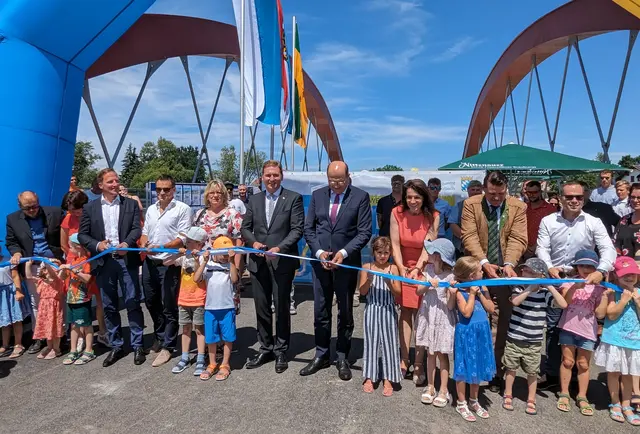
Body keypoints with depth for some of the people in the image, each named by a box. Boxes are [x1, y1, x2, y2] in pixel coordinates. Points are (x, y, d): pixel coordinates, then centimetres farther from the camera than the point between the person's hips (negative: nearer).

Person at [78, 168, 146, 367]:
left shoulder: (131, 204, 6)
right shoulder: (90, 207, 9)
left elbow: (137, 228, -4)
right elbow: (82, 234, 6)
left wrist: (127, 243, -22)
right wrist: (97, 245, -13)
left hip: (127, 260, -2)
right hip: (103, 262, 2)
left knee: (133, 303, 2)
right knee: (109, 306, 10)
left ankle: (137, 345, 13)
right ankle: (116, 346, 22)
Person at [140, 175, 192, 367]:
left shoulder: (182, 209, -8)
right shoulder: (151, 209, 14)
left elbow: (183, 238, -14)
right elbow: (145, 232, 18)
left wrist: (161, 247, -23)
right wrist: (144, 244, -4)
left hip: (169, 264, -7)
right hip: (149, 262, 7)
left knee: (169, 307, 2)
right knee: (151, 303, 18)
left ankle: (167, 346, 15)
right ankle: (160, 337, 39)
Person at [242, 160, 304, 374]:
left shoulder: (293, 198, -2)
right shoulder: (254, 200, 12)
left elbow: (297, 229, -8)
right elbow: (245, 228, 12)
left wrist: (279, 248, -19)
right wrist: (253, 242, -8)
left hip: (282, 261, -4)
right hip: (258, 262, 4)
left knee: (281, 308, 6)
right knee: (262, 308, 12)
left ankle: (281, 351, 21)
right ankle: (265, 349, 26)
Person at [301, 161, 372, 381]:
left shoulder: (361, 197, -5)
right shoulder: (317, 195, 5)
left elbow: (364, 232, -8)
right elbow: (308, 228, 5)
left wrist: (344, 252, -19)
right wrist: (319, 252, -9)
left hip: (347, 262, -3)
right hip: (321, 261, 3)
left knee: (345, 312, 9)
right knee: (320, 311, 10)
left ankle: (342, 358, 22)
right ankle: (321, 355, 25)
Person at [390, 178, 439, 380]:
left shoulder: (433, 216, -13)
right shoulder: (397, 213, -9)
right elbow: (395, 244, -10)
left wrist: (417, 269, -29)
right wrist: (401, 268, -21)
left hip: (424, 269, -1)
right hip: (403, 268, 1)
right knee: (405, 312, 3)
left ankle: (419, 364, 6)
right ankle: (404, 360, 8)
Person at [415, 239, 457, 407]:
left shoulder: (450, 276, -18)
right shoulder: (428, 269, -2)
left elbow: (450, 306, -16)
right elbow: (418, 291, -2)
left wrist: (453, 293, -35)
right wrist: (428, 285, -20)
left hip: (443, 319, -5)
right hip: (428, 316, 5)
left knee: (442, 354, 7)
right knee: (430, 353, 14)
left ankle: (443, 391, 20)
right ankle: (430, 387, 26)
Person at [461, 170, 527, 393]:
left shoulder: (518, 207, 0)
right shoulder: (471, 205, -1)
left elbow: (518, 239, -8)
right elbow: (470, 237, -10)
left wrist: (509, 263, -25)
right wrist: (484, 263, -22)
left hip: (506, 274, 1)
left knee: (506, 324, 4)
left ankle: (499, 371, 15)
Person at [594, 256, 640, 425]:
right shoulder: (613, 291, -9)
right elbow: (611, 315, -15)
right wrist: (624, 300, -20)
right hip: (614, 340, -3)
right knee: (614, 373, 8)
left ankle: (626, 405, 26)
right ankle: (615, 404, 23)